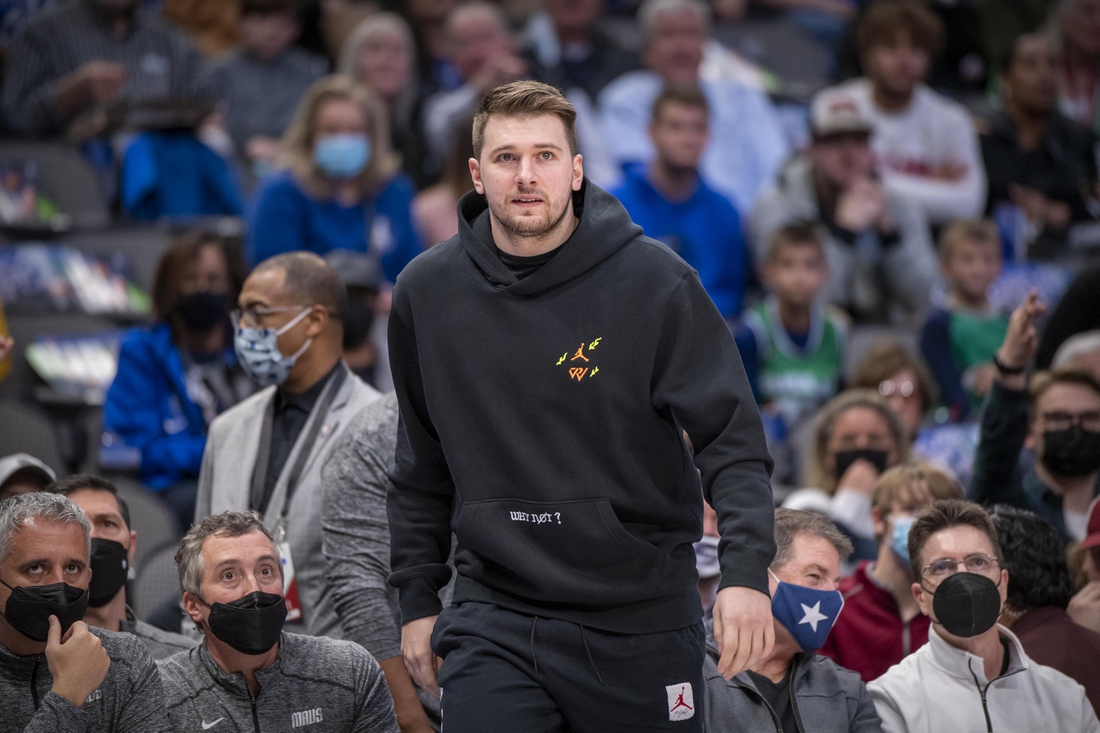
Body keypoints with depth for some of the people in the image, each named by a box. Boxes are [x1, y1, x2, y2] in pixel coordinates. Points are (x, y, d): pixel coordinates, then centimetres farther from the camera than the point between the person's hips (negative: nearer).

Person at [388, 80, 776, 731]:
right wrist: (417, 599, 13)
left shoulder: (653, 281, -6)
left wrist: (746, 573, -21)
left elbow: (733, 438, -8)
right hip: (493, 621, 2)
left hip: (641, 623, -2)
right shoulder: (428, 293, 5)